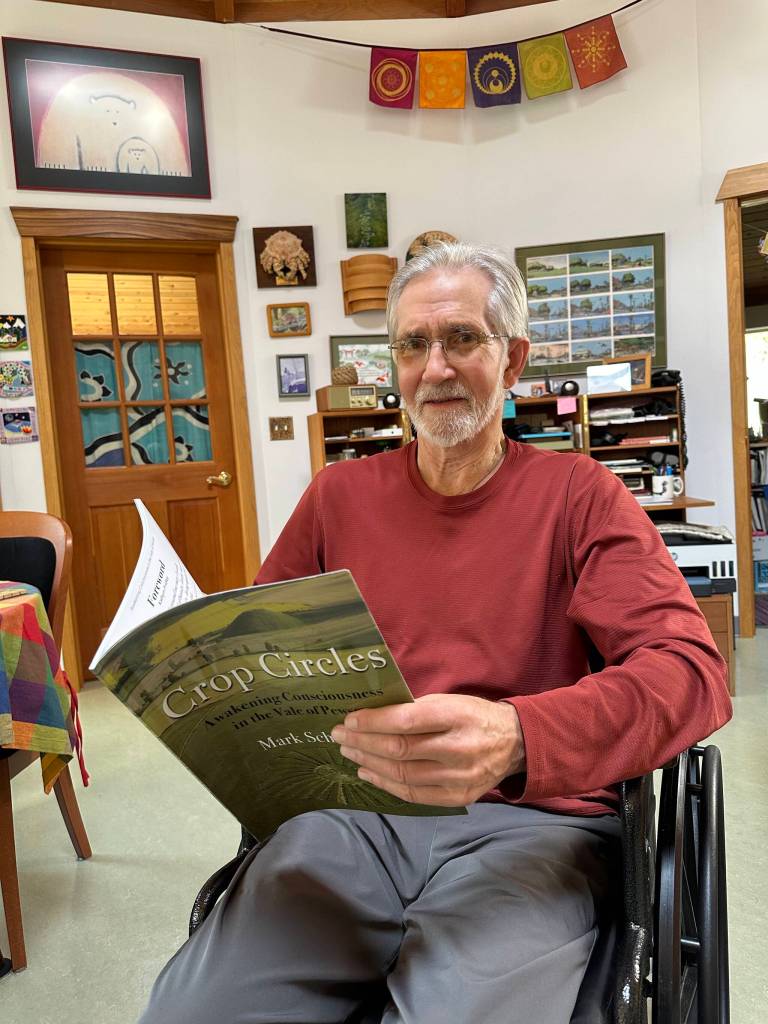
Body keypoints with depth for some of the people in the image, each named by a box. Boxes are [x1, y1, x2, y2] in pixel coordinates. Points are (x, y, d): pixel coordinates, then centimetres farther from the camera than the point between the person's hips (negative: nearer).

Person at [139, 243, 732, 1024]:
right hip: (353, 816, 3)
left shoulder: (577, 494, 1)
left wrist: (517, 741, -30)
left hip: (532, 821, -2)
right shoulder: (338, 496, 11)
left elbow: (691, 672, -11)